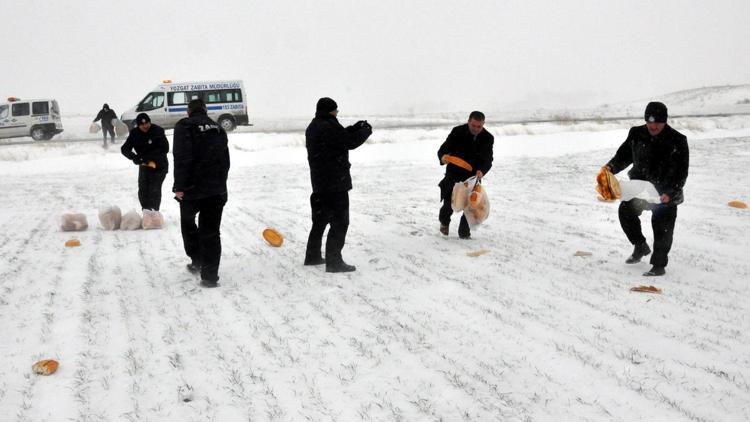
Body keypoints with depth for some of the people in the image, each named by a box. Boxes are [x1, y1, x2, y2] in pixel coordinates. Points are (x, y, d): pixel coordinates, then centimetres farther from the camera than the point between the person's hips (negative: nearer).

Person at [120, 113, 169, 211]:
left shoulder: (157, 131, -17)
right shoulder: (134, 133, -5)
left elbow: (165, 148, -21)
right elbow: (124, 149, -5)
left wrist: (148, 157, -27)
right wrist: (134, 157, -26)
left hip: (159, 166, -5)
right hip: (144, 166, 5)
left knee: (154, 191, -11)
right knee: (143, 190, 8)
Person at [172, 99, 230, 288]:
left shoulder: (184, 126, -5)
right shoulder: (218, 128, 14)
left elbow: (181, 158, -15)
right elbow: (225, 160, 14)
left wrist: (179, 186, -14)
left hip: (193, 187, -4)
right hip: (217, 190, 4)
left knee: (187, 221, 22)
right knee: (211, 232, 5)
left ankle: (197, 261, 24)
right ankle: (210, 275, 2)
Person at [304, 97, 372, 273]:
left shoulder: (313, 127, 14)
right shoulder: (329, 126, -18)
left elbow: (340, 137, 19)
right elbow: (350, 142, -17)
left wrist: (355, 128, 11)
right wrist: (366, 130, -1)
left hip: (319, 182, 10)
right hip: (335, 183, -10)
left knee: (320, 219, 20)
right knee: (339, 222, -4)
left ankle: (312, 256, 27)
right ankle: (334, 262, -4)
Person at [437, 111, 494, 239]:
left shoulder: (488, 138, -10)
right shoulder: (457, 132, -15)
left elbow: (488, 160, -12)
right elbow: (443, 149, -14)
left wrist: (482, 171, -34)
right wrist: (443, 157, -39)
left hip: (473, 175, 1)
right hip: (454, 173, -1)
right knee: (449, 203, 2)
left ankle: (464, 232, 14)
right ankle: (444, 221, 35)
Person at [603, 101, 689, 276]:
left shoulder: (677, 141, -14)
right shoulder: (637, 134, -4)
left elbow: (681, 172, -14)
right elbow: (624, 155, 8)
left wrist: (670, 193, -26)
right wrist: (611, 167, -13)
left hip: (666, 192, -4)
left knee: (662, 227, -2)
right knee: (625, 211, 1)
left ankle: (659, 265, 12)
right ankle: (640, 246, 23)